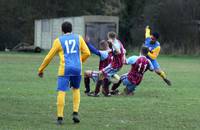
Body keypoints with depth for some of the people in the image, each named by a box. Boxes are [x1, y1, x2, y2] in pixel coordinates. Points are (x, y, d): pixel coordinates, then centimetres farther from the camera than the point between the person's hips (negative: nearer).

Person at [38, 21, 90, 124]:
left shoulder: (59, 40, 7)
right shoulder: (78, 38, 12)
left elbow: (49, 57, 8)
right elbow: (87, 53, 7)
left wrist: (41, 69, 17)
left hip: (65, 69, -2)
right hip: (77, 68, 2)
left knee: (61, 92, -4)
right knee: (76, 89, 21)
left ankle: (60, 117, -10)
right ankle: (75, 113, 8)